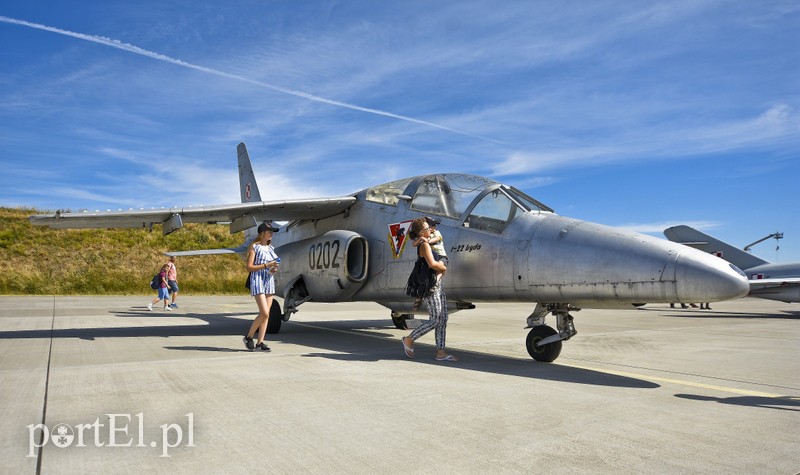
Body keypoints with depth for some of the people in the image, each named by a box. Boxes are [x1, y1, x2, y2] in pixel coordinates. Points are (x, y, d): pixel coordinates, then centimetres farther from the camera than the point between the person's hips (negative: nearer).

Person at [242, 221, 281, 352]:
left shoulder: (270, 248, 16)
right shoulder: (255, 247, -3)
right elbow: (249, 267, -9)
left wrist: (274, 269, 3)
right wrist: (266, 265, -16)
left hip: (269, 281, 7)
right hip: (258, 281, -7)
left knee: (266, 314, 2)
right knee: (264, 313, -14)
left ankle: (260, 342, 7)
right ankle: (249, 337, 5)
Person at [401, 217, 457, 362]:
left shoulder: (427, 244, 17)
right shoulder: (424, 245, -13)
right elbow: (432, 264, -28)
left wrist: (440, 266, 3)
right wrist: (444, 267, -8)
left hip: (437, 285, 10)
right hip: (430, 286, -10)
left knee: (443, 319, 7)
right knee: (435, 320, -6)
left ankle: (440, 352, 9)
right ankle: (409, 340, 9)